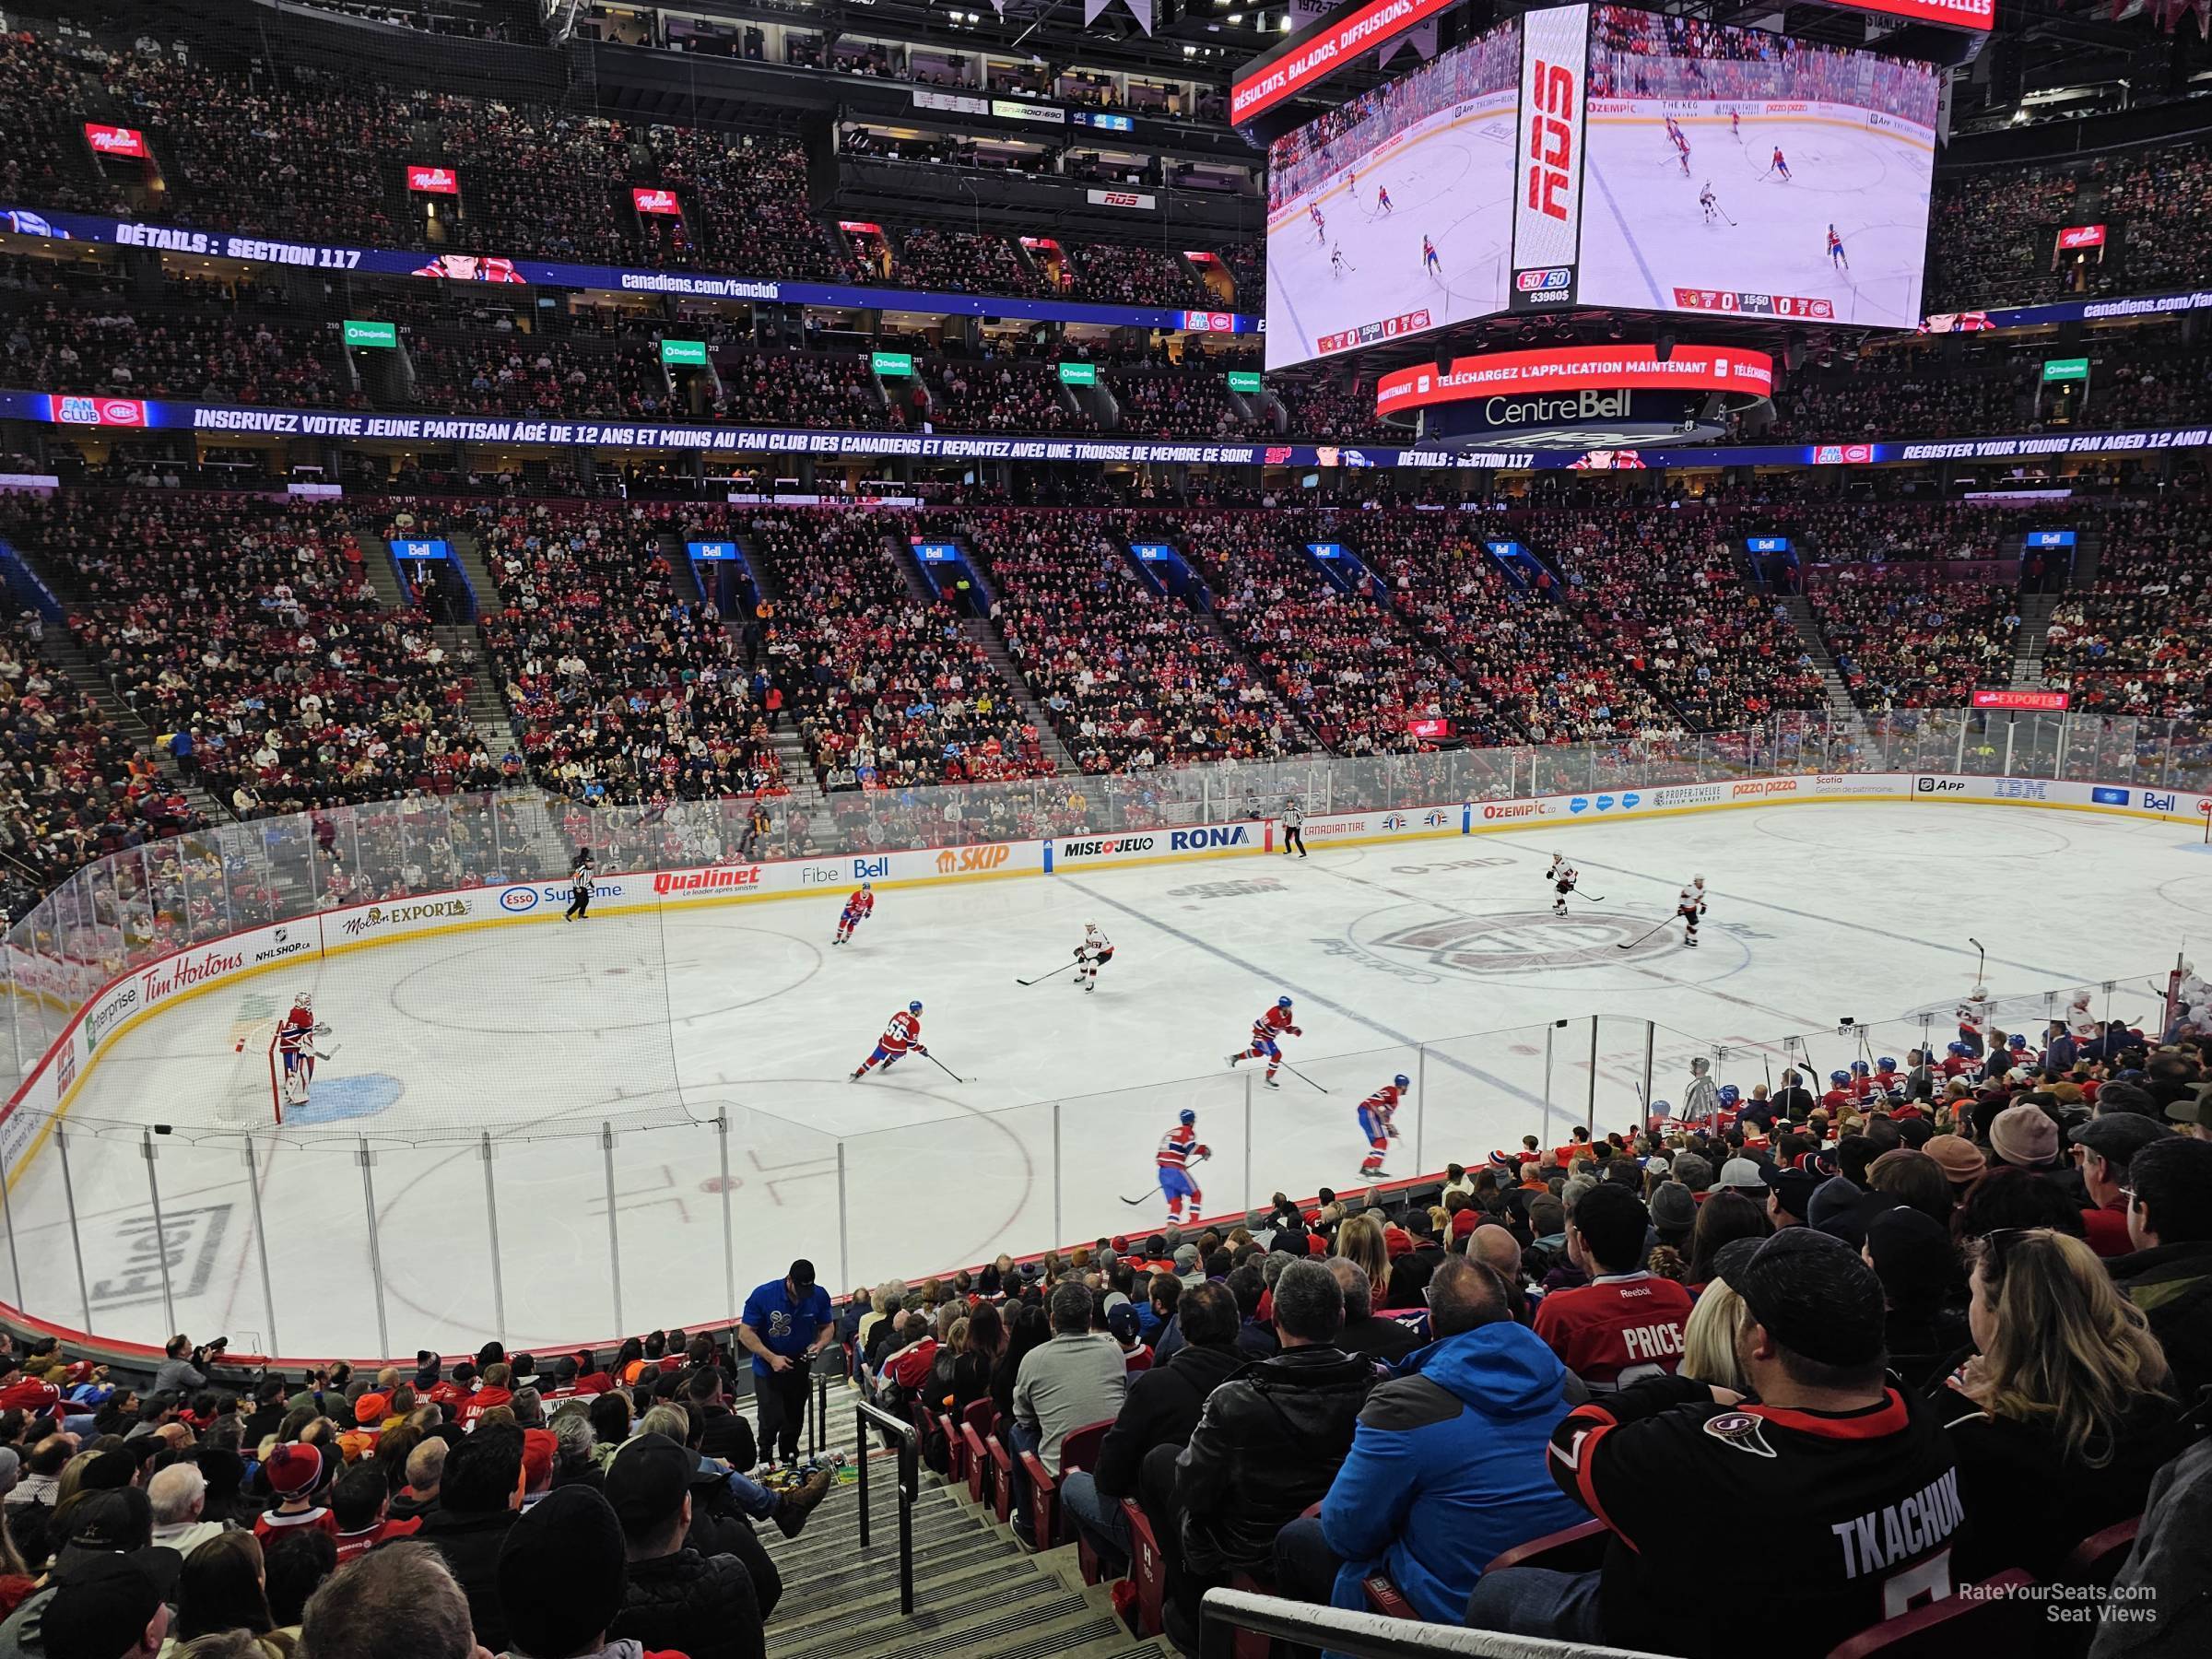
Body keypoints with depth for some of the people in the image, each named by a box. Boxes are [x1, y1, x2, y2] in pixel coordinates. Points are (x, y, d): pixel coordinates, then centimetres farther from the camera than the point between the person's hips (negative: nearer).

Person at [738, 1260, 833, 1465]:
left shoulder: (819, 1296, -13)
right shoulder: (763, 1295, -22)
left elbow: (828, 1328, 1)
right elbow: (745, 1333, -17)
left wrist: (819, 1345, -20)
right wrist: (771, 1358, -26)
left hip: (800, 1368, 3)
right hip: (769, 1369, -3)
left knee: (794, 1419, 15)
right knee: (772, 1419, -10)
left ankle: (789, 1461, 38)